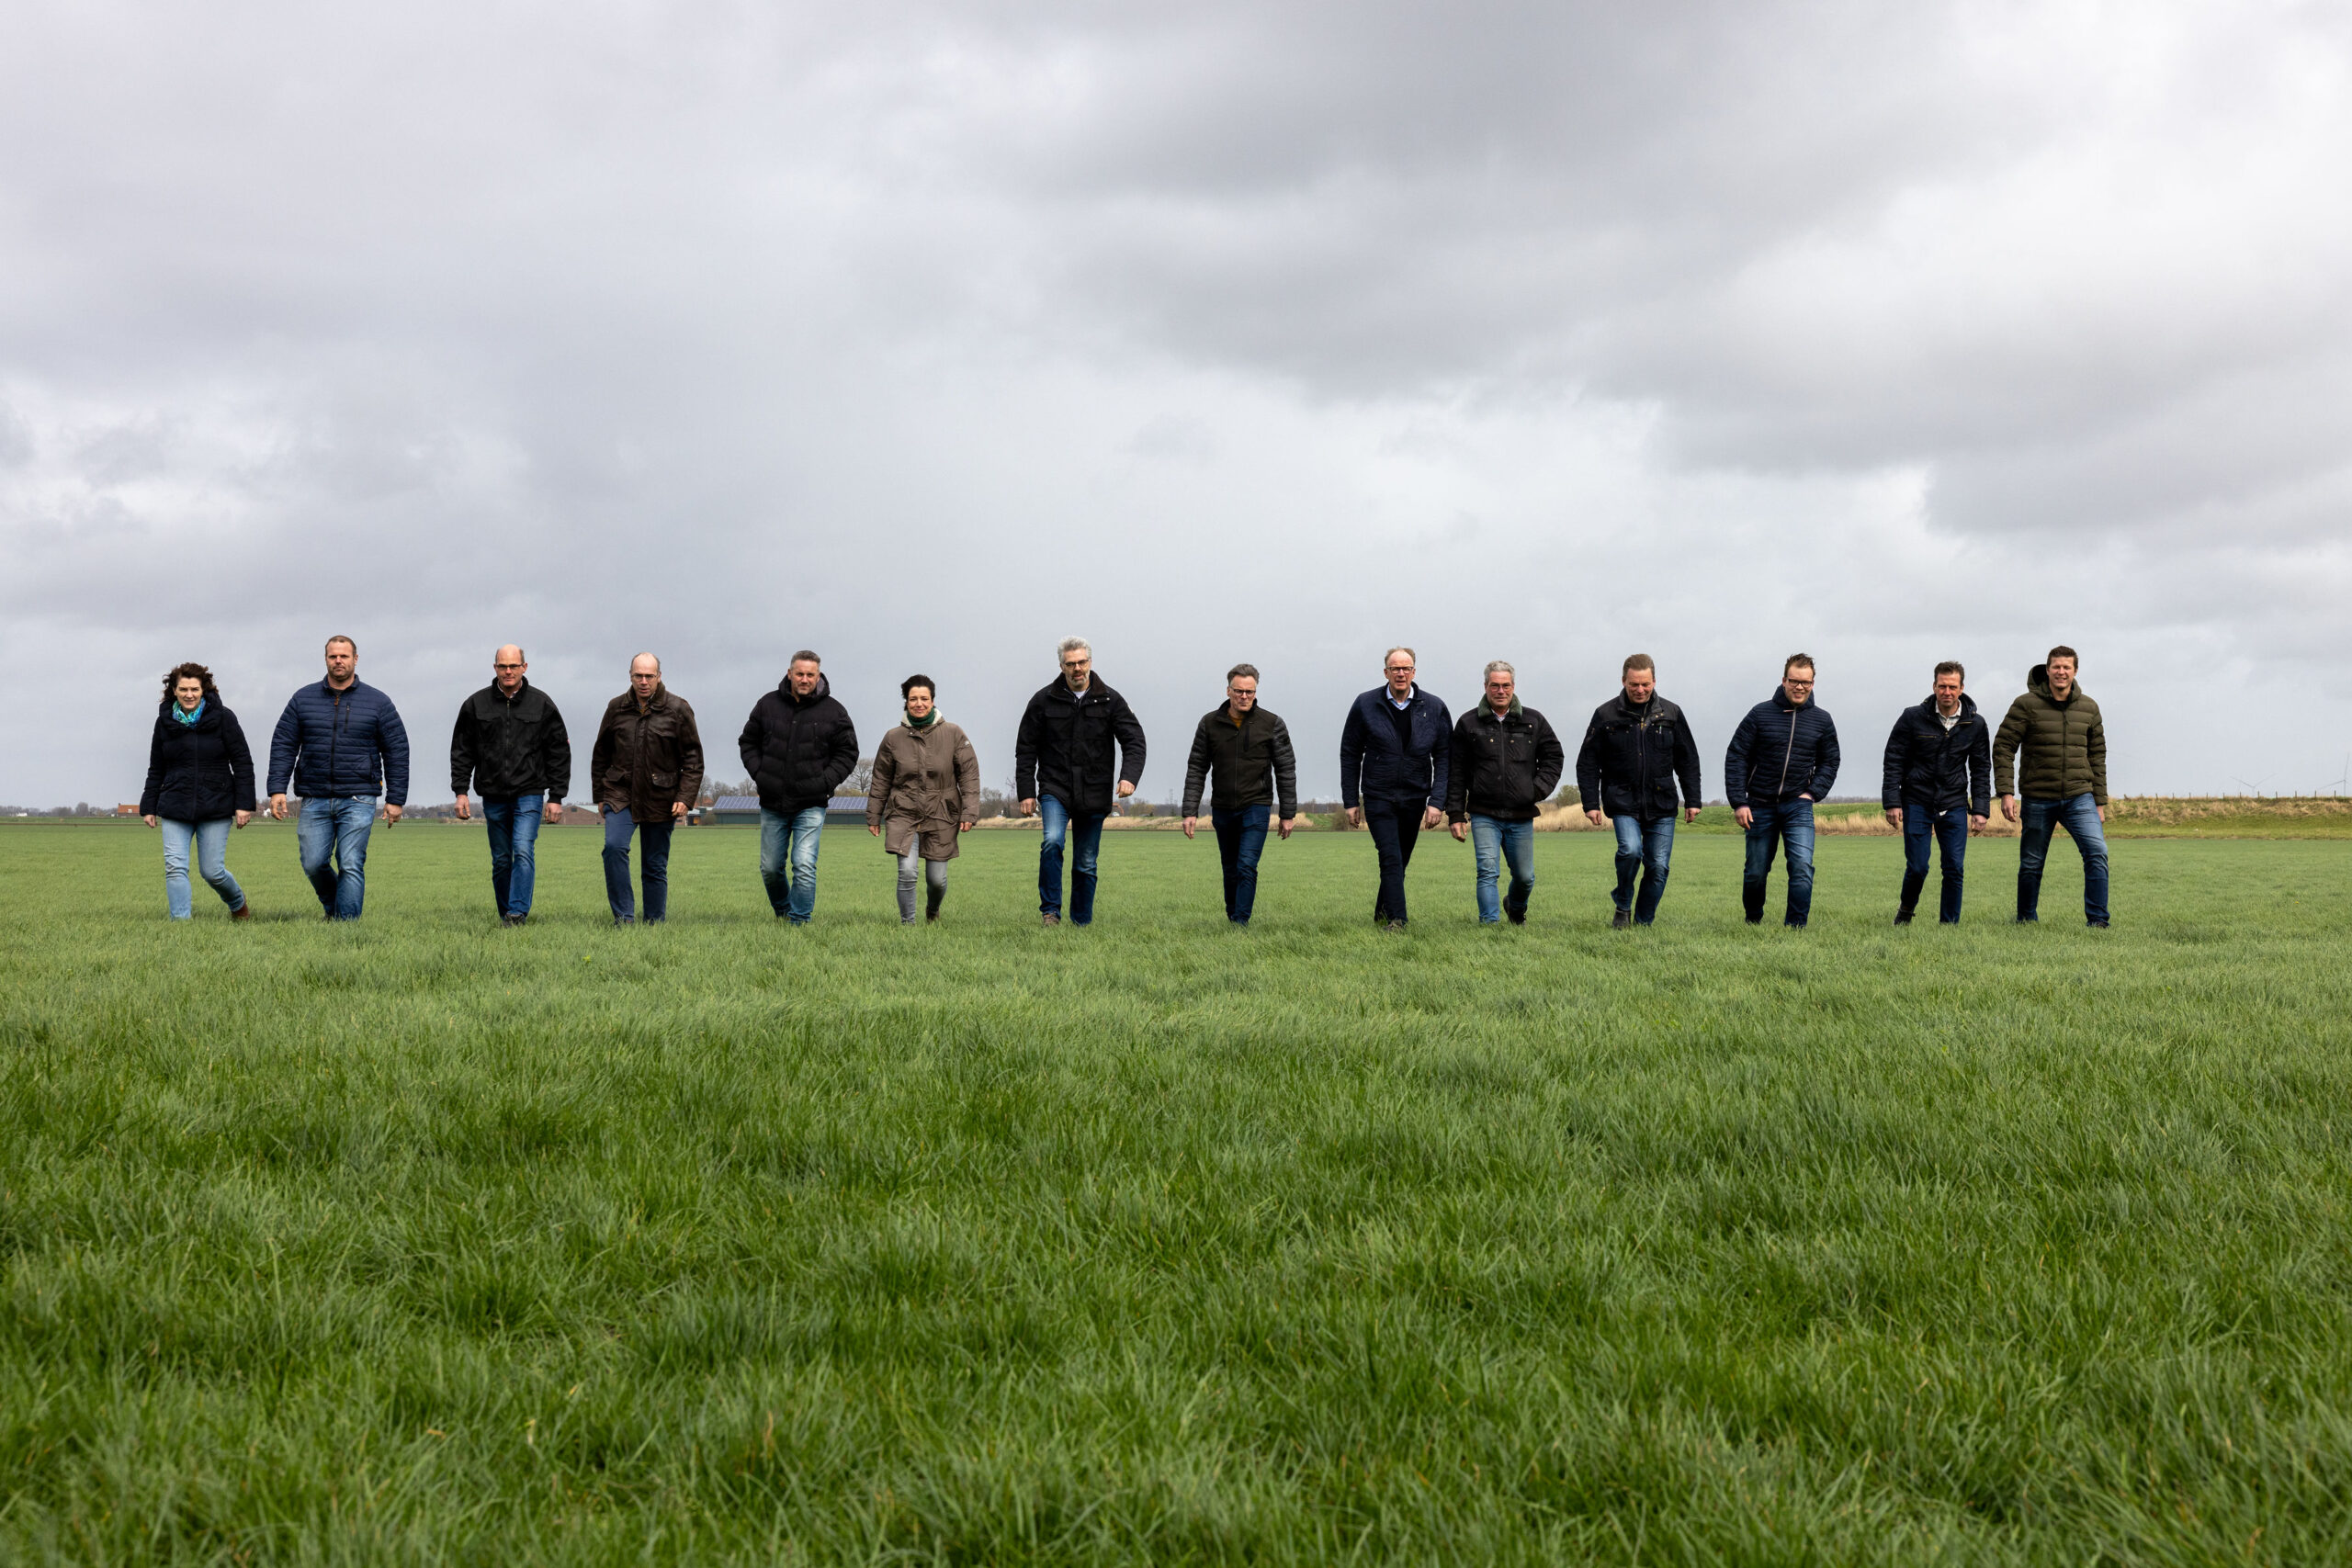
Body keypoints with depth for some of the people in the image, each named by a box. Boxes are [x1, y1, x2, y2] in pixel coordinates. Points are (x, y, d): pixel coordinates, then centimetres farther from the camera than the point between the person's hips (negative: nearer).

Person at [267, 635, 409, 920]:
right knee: (313, 864, -1)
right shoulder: (304, 699, 10)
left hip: (358, 800, -2)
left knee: (351, 866, -9)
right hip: (315, 800, 2)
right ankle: (333, 908, 26)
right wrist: (277, 789, -2)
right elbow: (283, 746, 9)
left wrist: (395, 799, 0)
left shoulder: (377, 702, 5)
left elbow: (397, 751, 5)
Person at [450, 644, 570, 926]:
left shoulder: (542, 704, 2)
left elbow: (559, 753, 5)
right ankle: (505, 916, 17)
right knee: (501, 860, 8)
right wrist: (461, 791, 0)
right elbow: (462, 751, 10)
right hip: (493, 797, 2)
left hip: (529, 794, -2)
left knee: (524, 850, -18)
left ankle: (518, 912, -23)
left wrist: (556, 797, 0)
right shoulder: (476, 704, 5)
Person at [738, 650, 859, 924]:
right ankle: (782, 911, 34)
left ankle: (799, 921, -5)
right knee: (770, 868, 10)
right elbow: (748, 742, 14)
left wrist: (824, 783, -7)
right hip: (772, 803, 3)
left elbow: (847, 753, 5)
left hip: (811, 805, -3)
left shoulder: (833, 712, -1)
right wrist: (759, 774, 0)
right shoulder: (768, 705, 4)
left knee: (804, 866, -13)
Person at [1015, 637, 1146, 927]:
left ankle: (1082, 922, 21)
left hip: (1094, 794, 1)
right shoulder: (1044, 700, 2)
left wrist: (1129, 776, -19)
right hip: (1055, 790, -1)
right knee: (1052, 842, -26)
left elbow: (1134, 741, -2)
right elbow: (1026, 749, 6)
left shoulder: (1110, 701, 3)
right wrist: (1026, 791, 0)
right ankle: (1051, 910, -15)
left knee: (1087, 864, 7)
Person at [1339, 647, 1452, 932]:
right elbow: (1350, 755, 4)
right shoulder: (1365, 705, -2)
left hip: (1415, 799, 2)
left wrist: (1437, 801, -9)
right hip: (1378, 798, -2)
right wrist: (1351, 801, 1)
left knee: (1400, 862, 10)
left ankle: (1381, 916, 27)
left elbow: (1444, 758, 1)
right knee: (1391, 859, -14)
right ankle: (1396, 920, -16)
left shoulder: (1434, 708, 0)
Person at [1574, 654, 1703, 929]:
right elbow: (1587, 763, 4)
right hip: (1623, 803, -2)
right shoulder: (1606, 715, 0)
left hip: (1662, 806, 2)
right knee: (1630, 850, -24)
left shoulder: (1670, 713, 6)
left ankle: (1643, 923, 16)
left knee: (1659, 866, 0)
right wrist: (1590, 803, -3)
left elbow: (1688, 760, 12)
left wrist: (1692, 800, 7)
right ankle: (1622, 906, 0)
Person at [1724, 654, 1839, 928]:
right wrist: (1739, 802, -9)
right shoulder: (1760, 714, -4)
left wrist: (1813, 793, -2)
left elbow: (1829, 763, 14)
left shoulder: (1821, 720, 3)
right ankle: (1753, 922, 33)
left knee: (1802, 865, -17)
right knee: (1756, 871, 9)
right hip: (1760, 807, 0)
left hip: (1798, 806, 1)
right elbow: (1736, 758, -3)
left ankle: (1795, 926, -11)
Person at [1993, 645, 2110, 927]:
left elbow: (2097, 755, 13)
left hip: (2079, 797, 2)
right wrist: (2005, 792, -13)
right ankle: (2026, 921, 23)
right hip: (2038, 800, -2)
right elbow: (2003, 748, -4)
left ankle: (2098, 921, -10)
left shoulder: (2089, 708, 7)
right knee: (2031, 864, 6)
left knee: (2097, 852, -15)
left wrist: (2100, 802, 11)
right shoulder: (2026, 704, -4)